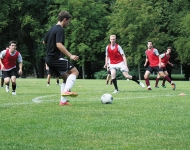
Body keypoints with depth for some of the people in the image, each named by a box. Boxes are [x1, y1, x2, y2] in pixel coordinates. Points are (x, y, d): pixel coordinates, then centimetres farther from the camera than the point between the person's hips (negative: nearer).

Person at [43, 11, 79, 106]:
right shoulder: (60, 30, -13)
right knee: (75, 71, -9)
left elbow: (44, 42, 27)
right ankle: (66, 90, -26)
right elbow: (59, 45, -26)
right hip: (56, 58, -9)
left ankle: (63, 101, 9)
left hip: (49, 59, 9)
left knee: (66, 77, 15)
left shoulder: (52, 29, 16)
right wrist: (70, 55, -29)